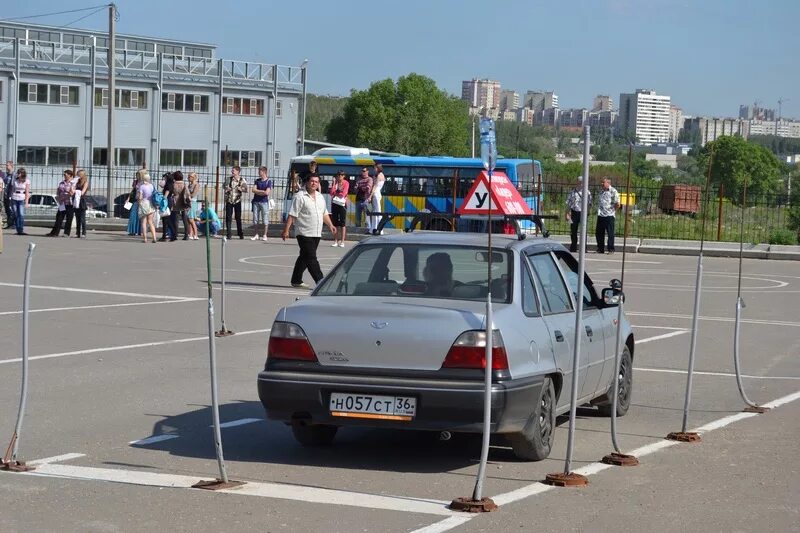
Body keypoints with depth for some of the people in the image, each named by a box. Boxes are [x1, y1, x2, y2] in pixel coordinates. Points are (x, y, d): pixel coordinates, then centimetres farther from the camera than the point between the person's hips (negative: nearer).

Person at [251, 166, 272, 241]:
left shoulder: (269, 181, -2)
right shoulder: (257, 181, 12)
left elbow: (267, 192, -13)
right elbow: (253, 190, 2)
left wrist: (258, 191, -3)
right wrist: (263, 191, -7)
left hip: (264, 202, -4)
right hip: (256, 201, 4)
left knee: (265, 220, -3)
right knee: (255, 219, 4)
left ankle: (265, 235, 3)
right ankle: (256, 235, 11)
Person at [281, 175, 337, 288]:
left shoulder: (320, 197, 15)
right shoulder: (300, 196, -8)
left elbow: (324, 214, 25)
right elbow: (292, 215, -11)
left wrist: (330, 225, 14)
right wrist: (286, 230, -15)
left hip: (317, 234, 7)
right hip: (304, 233, -7)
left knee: (304, 257, 14)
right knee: (311, 259, -9)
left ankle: (296, 280, 22)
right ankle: (321, 282, -12)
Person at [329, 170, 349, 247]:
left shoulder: (346, 183, -2)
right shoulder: (335, 182, 10)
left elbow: (343, 194, -11)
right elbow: (331, 193, 0)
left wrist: (335, 193, -1)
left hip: (342, 204, -4)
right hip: (334, 203, 4)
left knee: (342, 223, -4)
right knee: (335, 222, 5)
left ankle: (342, 241, -3)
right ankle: (335, 241, 9)